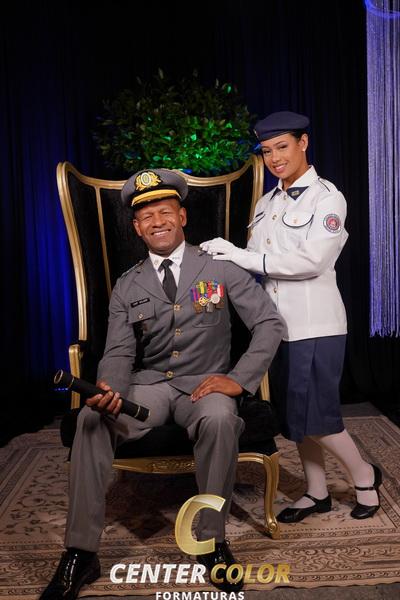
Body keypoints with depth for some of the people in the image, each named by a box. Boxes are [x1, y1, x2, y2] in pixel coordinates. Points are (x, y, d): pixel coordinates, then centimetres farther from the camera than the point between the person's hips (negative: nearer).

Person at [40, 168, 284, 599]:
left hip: (204, 385, -1)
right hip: (149, 384, 2)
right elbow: (119, 353, 0)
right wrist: (110, 390, -24)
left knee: (219, 418, -37)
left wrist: (240, 378, -15)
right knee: (91, 419, -27)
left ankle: (212, 541, -15)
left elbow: (270, 323, -2)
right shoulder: (127, 287, 7)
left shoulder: (221, 269, 1)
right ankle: (80, 552, -14)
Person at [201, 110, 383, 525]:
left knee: (316, 415, -3)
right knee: (293, 416, 13)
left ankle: (364, 475, 25)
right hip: (278, 324, 7)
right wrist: (221, 256, -7)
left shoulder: (327, 198, -7)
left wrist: (241, 256, -19)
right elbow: (255, 262, 12)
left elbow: (311, 261, -19)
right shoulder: (266, 204, 14)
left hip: (316, 325, -6)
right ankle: (316, 492, 30)